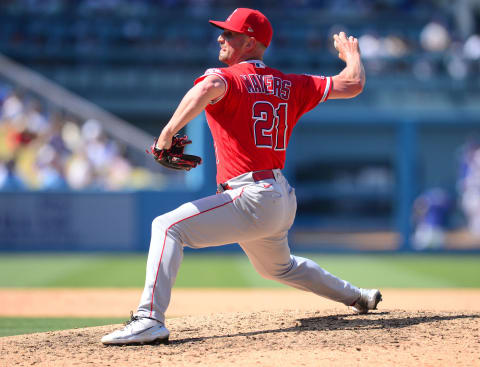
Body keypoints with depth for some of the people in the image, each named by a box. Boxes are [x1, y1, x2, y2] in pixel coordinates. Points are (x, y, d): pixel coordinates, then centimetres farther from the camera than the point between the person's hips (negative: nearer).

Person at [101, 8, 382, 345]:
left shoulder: (227, 77, -5)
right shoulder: (291, 86, 14)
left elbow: (210, 87, -31)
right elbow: (353, 84, 14)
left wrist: (169, 131, -29)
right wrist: (352, 54, 36)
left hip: (251, 197, -9)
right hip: (285, 201, 9)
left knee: (168, 226, -15)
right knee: (279, 267, 36)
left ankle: (150, 320, -30)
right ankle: (357, 297, 48)